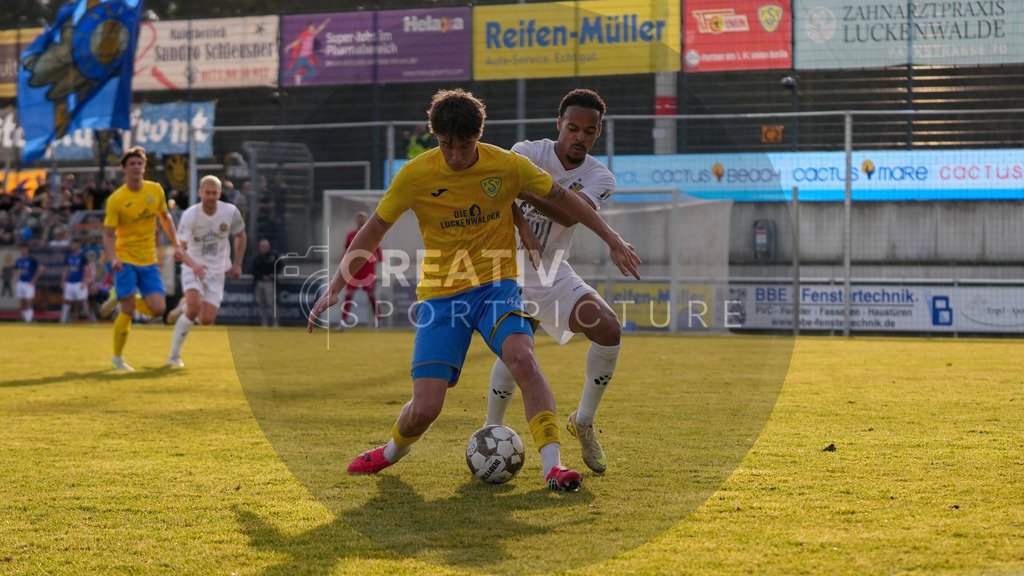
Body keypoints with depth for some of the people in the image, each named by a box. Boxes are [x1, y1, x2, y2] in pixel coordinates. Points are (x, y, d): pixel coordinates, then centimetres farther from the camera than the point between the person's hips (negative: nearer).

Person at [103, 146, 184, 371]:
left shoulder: (155, 190, 3)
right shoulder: (116, 199, -10)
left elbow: (165, 217, 19)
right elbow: (108, 234, -8)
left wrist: (176, 245, 11)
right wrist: (114, 258, -25)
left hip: (149, 261, 4)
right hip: (125, 260, -4)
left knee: (158, 309, -7)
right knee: (128, 312, -11)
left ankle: (121, 299, 22)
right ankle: (117, 359, 7)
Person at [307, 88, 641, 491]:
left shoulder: (507, 166, -7)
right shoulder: (416, 175, -9)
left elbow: (564, 198, 7)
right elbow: (374, 230, 2)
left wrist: (612, 239, 11)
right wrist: (335, 288, -1)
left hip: (495, 285, 0)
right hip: (440, 294, 0)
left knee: (522, 357, -31)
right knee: (424, 409, -9)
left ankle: (552, 466, -26)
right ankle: (395, 449, 27)